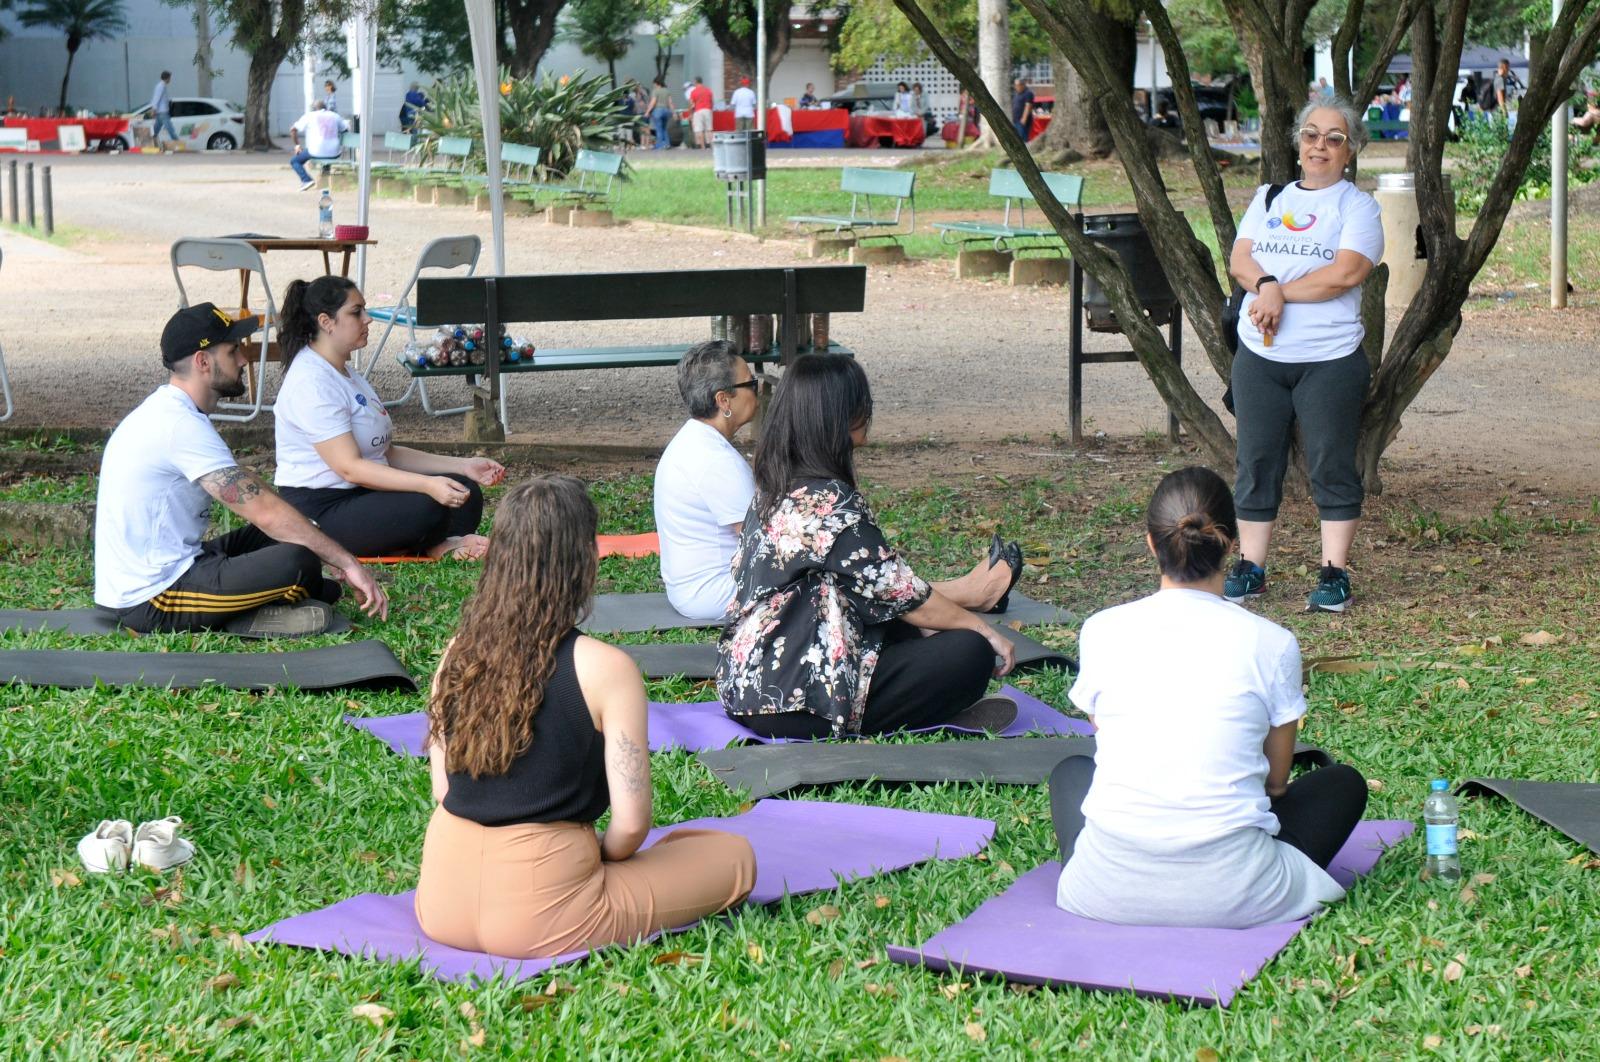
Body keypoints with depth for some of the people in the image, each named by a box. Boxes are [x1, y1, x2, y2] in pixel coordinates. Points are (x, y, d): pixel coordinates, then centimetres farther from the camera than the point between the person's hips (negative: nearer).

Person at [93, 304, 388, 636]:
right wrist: (347, 562, -16)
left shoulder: (165, 410, 14)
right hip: (150, 601, -11)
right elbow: (265, 510, -21)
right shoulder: (181, 426, -19)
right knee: (297, 561, -22)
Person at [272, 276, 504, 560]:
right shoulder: (312, 384, -16)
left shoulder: (346, 374, 17)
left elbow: (387, 453, 15)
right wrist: (427, 485, -34)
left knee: (465, 493, -2)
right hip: (319, 511, -10)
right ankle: (433, 546, 0)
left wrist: (464, 466, 6)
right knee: (427, 506, -29)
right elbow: (349, 467, -25)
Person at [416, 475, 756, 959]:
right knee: (734, 855, 12)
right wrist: (600, 857, 10)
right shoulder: (605, 669, -14)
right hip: (538, 919, -6)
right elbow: (631, 823, -13)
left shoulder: (457, 654, 2)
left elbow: (443, 792, 9)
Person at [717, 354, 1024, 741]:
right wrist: (982, 628, 3)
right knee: (970, 651, -8)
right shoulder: (830, 502, -18)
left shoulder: (775, 489, 9)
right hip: (796, 705, -10)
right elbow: (902, 595, -11)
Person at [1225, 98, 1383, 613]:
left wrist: (1278, 293, -11)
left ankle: (1334, 575, 6)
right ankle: (1249, 568, 14)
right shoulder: (1269, 198, 16)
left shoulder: (1358, 206, 2)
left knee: (1332, 465, -1)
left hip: (1330, 359, -4)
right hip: (1260, 357, 4)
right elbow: (1239, 260, 5)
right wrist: (1267, 285, -17)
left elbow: (1346, 273, -13)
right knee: (1256, 463, 7)